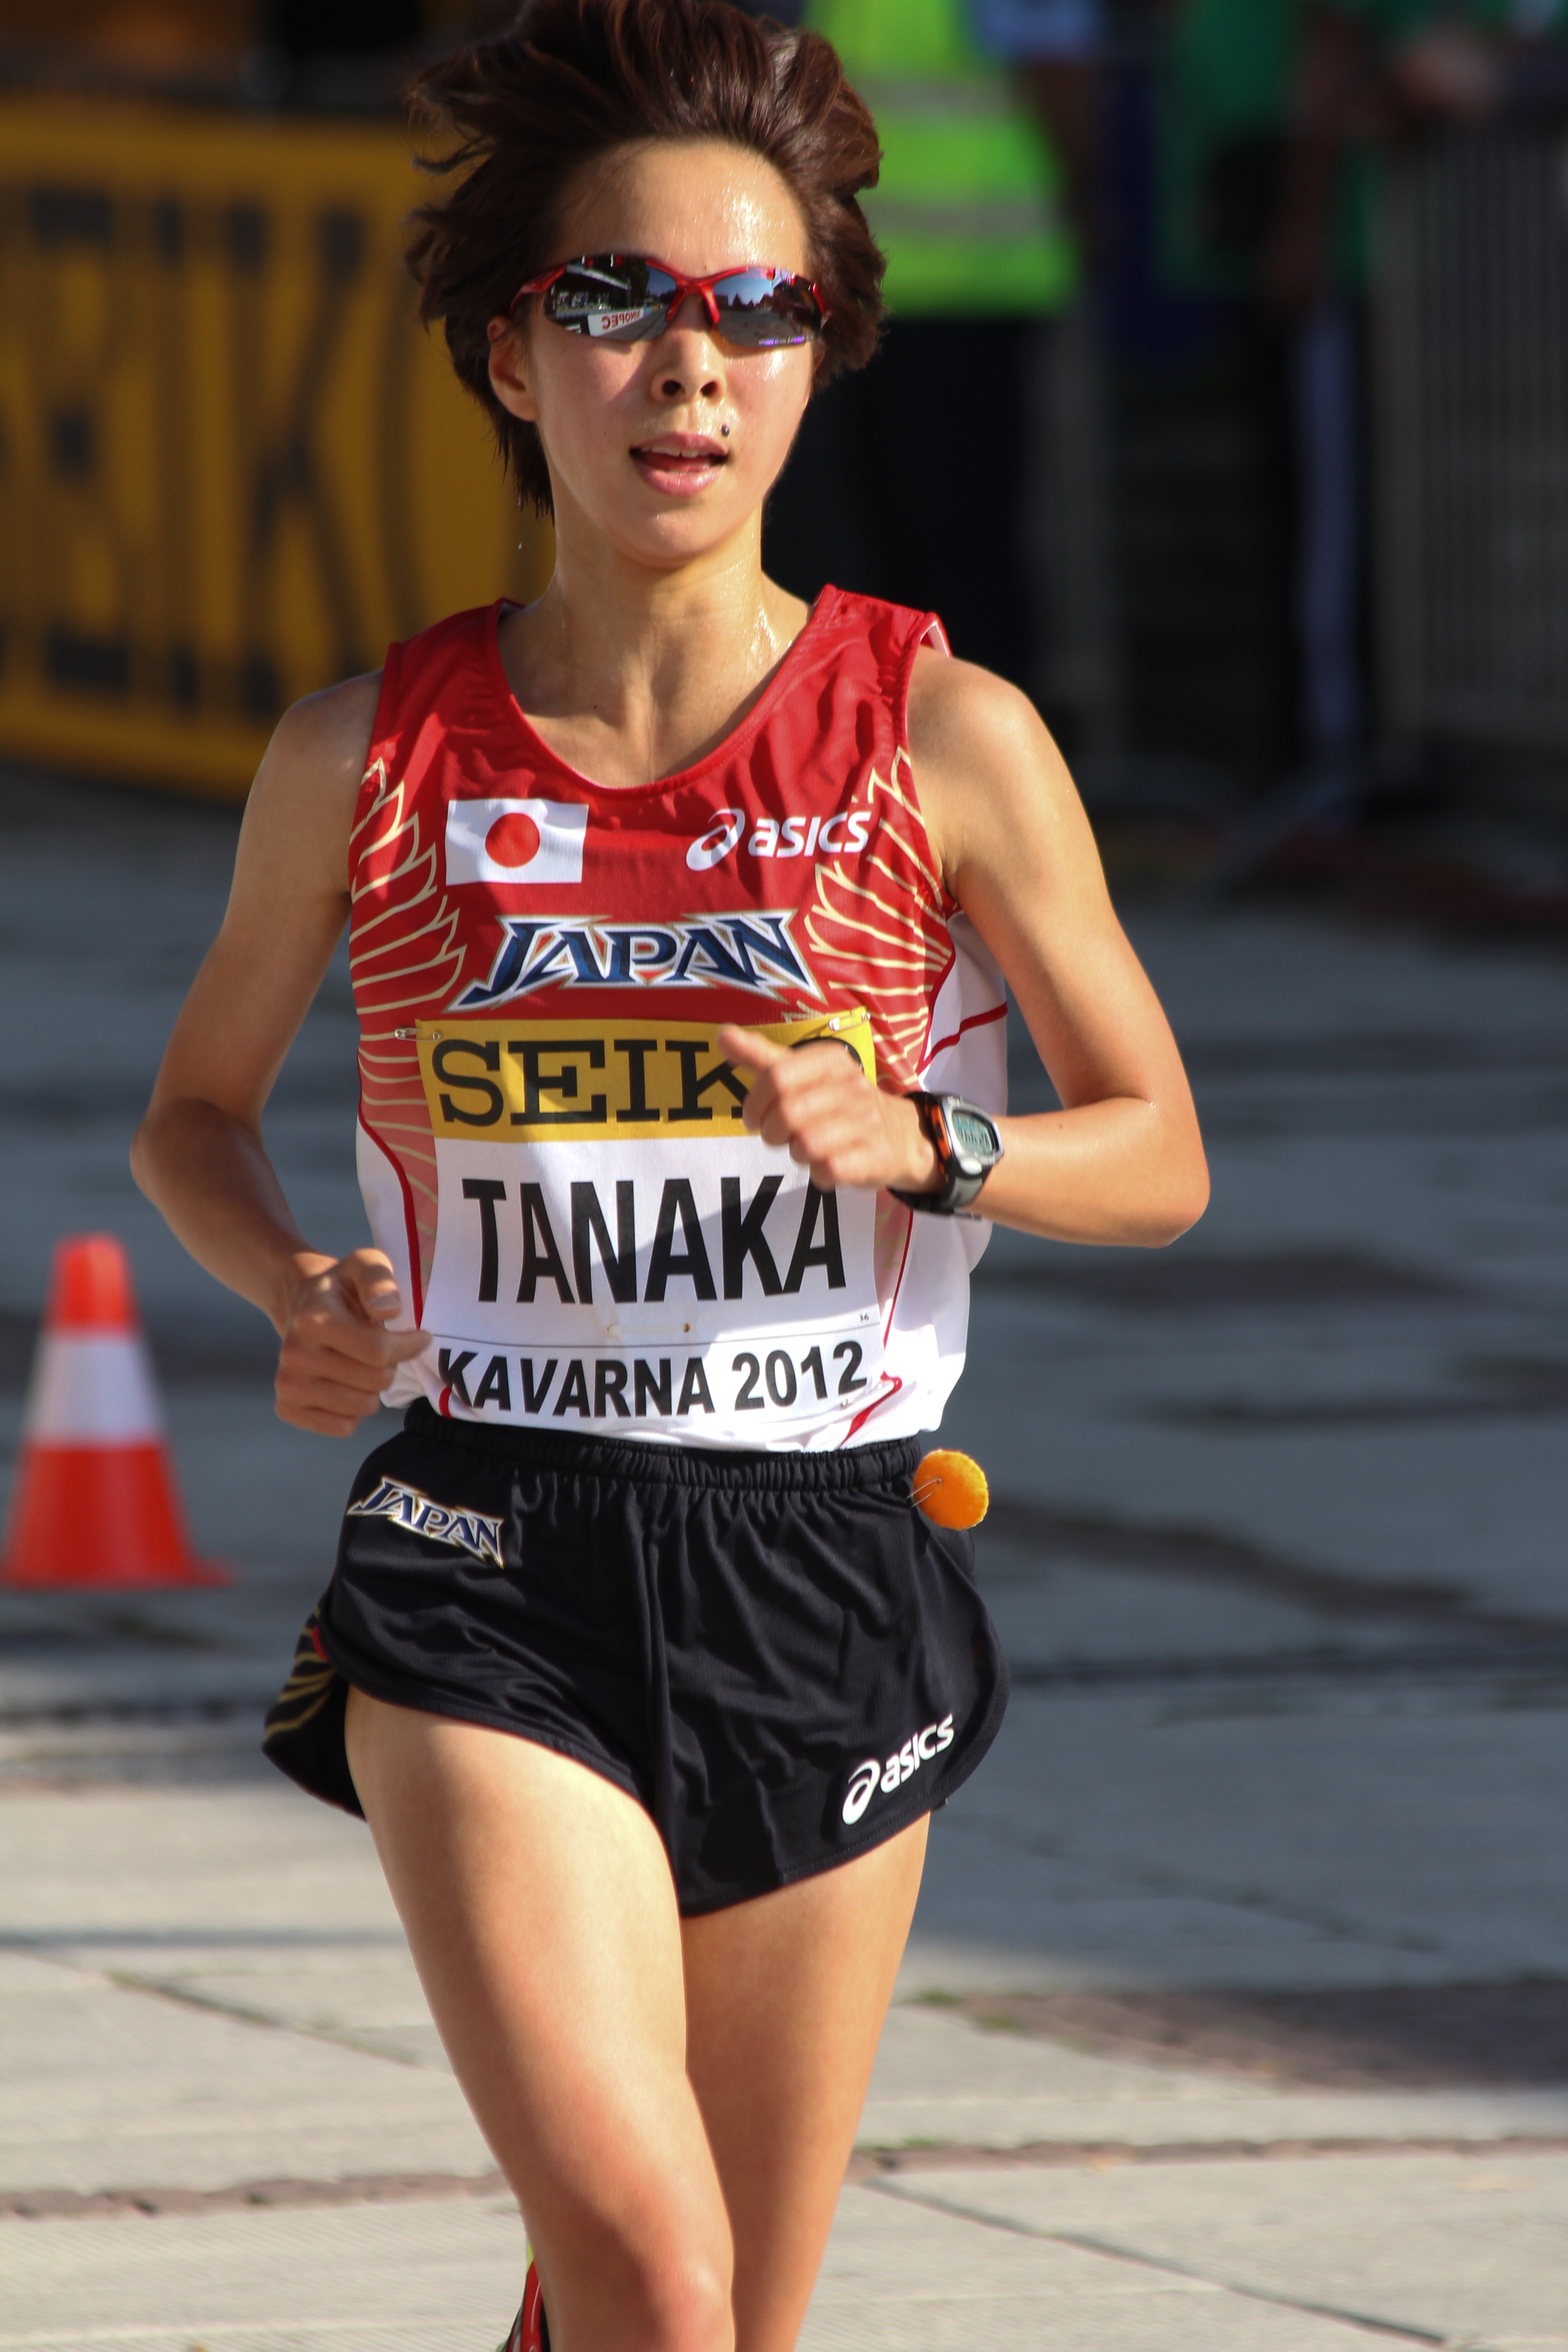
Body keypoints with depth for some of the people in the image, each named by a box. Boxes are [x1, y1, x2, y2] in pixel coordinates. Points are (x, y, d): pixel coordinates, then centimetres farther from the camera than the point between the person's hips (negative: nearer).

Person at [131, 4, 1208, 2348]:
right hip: (489, 1590, -1)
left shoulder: (945, 741, -1)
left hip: (826, 1583, 2)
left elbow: (1159, 1154, 6)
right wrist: (301, 1295, -5)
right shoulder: (373, 753, 1)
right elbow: (197, 1110, 16)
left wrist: (922, 1145, -15)